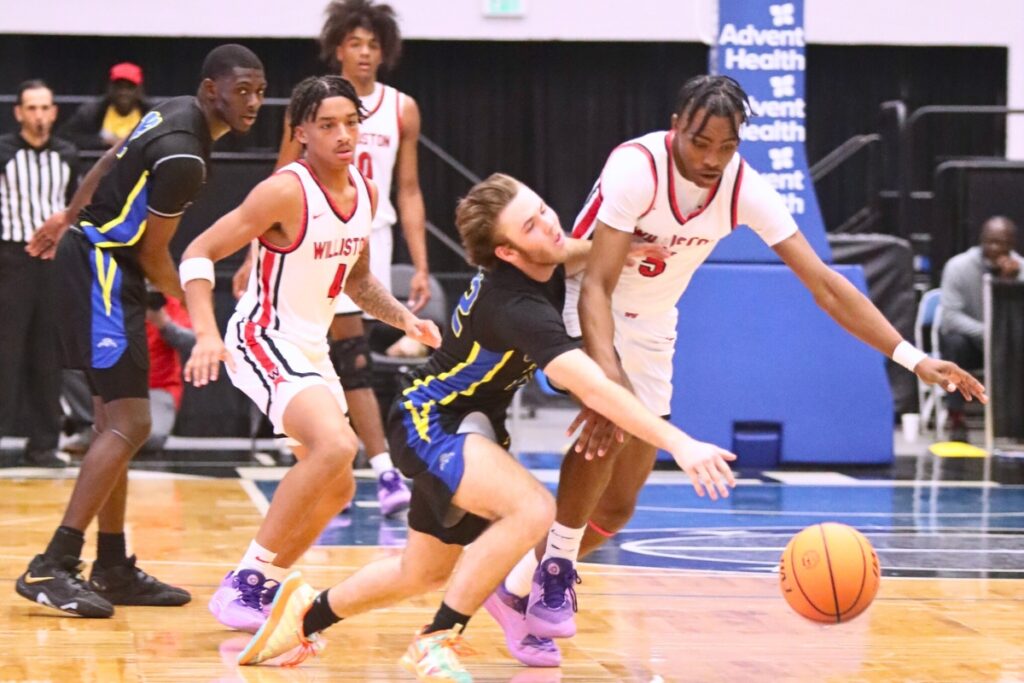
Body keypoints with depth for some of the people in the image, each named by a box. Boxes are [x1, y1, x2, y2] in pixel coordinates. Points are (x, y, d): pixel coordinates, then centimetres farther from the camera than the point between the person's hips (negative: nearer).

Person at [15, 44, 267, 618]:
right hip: (102, 268, -11)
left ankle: (114, 569, 19)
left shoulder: (176, 114, 7)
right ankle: (52, 568, -16)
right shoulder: (183, 156, -23)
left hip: (100, 262, 11)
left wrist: (71, 216, 35)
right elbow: (152, 253, -16)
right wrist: (192, 307, 1)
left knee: (115, 421, 13)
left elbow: (111, 163, 22)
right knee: (130, 424, -14)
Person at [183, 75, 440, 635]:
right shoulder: (286, 191, -19)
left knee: (336, 488, 13)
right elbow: (198, 254, -19)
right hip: (264, 340, -9)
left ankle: (263, 586, 29)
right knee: (336, 445, -29)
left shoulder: (365, 193, 5)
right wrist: (206, 334, -31)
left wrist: (404, 318, 6)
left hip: (312, 349, 9)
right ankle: (244, 582, -20)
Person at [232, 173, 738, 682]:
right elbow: (596, 391, -42)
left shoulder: (540, 263, -7)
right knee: (532, 509, -33)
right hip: (427, 422, -10)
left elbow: (568, 255, 22)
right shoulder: (518, 308, -33)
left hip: (463, 427, 10)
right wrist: (678, 444, -47)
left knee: (424, 572, 23)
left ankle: (309, 612, 47)